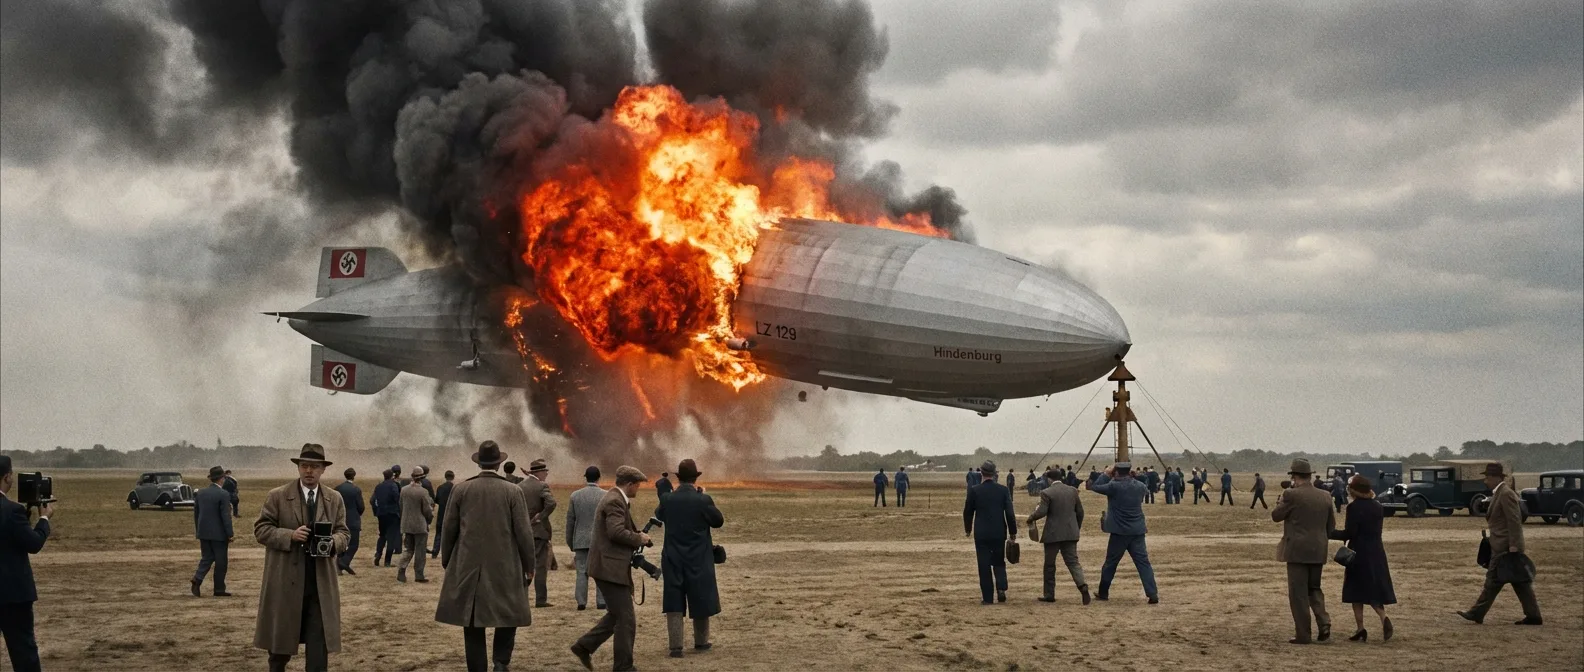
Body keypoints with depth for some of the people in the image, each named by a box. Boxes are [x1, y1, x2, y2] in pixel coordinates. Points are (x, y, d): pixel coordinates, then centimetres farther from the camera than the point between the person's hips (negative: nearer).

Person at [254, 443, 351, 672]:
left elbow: (344, 533, 8)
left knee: (319, 643, -1)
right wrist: (290, 535, -20)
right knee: (281, 639, 11)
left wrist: (332, 542, -15)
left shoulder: (335, 499, 8)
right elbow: (261, 529, -4)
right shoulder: (277, 497, -1)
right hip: (285, 580, -2)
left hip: (321, 582, 2)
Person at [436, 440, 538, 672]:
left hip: (468, 567, 1)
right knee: (509, 614, 14)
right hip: (504, 567, -1)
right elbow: (524, 532, -5)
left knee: (473, 623, 8)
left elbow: (448, 529, 4)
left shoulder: (460, 489, 0)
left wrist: (446, 562, 17)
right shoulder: (513, 491, -5)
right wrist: (529, 566, 5)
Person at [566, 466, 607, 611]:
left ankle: (581, 602, 2)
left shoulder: (575, 495, 1)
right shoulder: (606, 496, -4)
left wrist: (570, 542, 15)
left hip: (581, 540, 1)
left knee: (582, 572, 5)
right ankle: (601, 601, 1)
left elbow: (570, 520, 6)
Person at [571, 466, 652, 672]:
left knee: (617, 615, 19)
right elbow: (616, 532, -27)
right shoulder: (615, 502, -17)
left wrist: (638, 536, 9)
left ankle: (584, 646, 21)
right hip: (610, 567, -11)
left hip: (609, 567, 11)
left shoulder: (615, 499, 16)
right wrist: (639, 538, -13)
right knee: (626, 619, -4)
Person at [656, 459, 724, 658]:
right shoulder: (703, 500, -14)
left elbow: (660, 516, 16)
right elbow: (719, 521, -1)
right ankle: (701, 642, 23)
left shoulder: (668, 500, -5)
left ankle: (676, 646, -1)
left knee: (674, 603, 4)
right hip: (699, 560, -2)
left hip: (673, 559, 2)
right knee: (701, 600, 14)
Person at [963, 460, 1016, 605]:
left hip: (981, 534, -1)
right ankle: (1001, 588, -4)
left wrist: (968, 529, 20)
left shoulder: (975, 491, -6)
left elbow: (967, 512, 4)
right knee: (999, 562, 17)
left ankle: (987, 597, 6)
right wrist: (1012, 532, 5)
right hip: (999, 533, 1)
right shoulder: (1003, 490, -5)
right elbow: (1010, 513, -6)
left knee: (984, 565, 5)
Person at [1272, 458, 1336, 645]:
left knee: (1298, 593, 1)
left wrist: (1280, 501, 13)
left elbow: (1276, 516, -2)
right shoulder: (1325, 496, 5)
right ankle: (1324, 624, 1)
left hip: (1297, 551, -6)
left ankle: (1303, 635, 3)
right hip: (1318, 551, 6)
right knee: (1314, 589, 19)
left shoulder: (1292, 495, -13)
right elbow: (1331, 526, 12)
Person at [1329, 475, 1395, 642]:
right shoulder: (1377, 507, 8)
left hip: (1359, 553, -6)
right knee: (1374, 590, 12)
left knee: (1356, 591, 4)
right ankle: (1383, 617, -12)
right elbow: (1376, 531, 13)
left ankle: (1360, 629, 4)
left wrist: (1328, 534, -8)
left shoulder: (1354, 507, -14)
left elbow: (1349, 533, -16)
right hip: (1376, 553, 6)